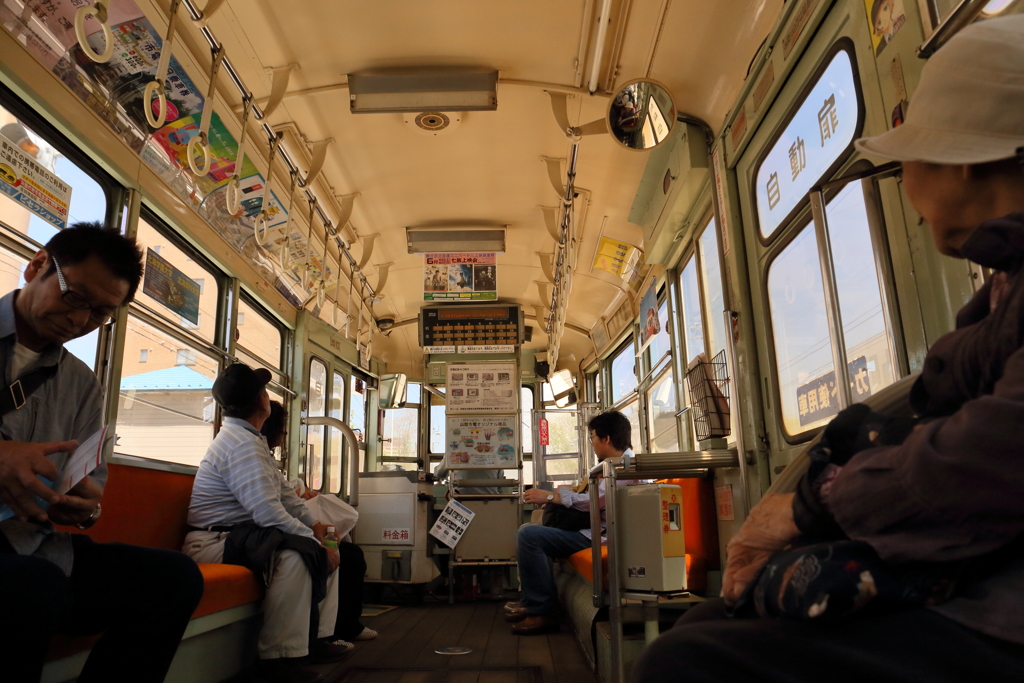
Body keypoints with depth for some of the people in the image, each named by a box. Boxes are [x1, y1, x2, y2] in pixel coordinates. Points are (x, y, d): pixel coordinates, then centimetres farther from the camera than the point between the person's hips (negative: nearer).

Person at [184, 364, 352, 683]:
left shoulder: (250, 439, 12)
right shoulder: (242, 443, -21)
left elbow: (283, 490, 15)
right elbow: (268, 512, -30)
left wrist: (312, 523, 4)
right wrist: (314, 541, -21)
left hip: (240, 535, 11)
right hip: (215, 543, -11)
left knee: (326, 551, 8)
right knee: (294, 555, -34)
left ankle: (318, 638, 7)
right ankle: (279, 656, -24)